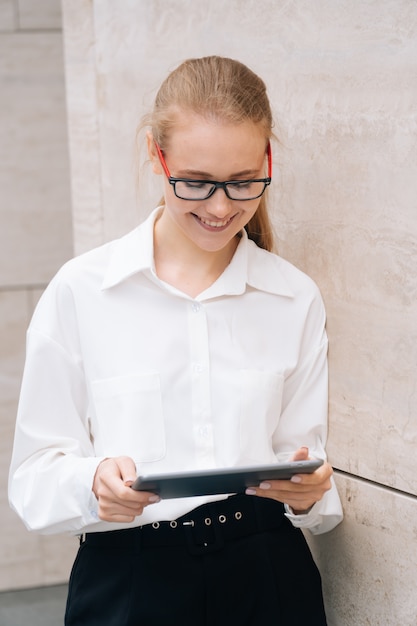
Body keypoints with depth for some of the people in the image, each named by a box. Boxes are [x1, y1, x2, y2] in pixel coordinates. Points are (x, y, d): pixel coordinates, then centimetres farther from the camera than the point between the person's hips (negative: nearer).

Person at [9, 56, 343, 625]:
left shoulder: (297, 299, 3)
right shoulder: (79, 292, -5)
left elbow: (303, 450, 5)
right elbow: (35, 476, -5)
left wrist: (309, 491, -17)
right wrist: (94, 484, -26)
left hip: (268, 578, 2)